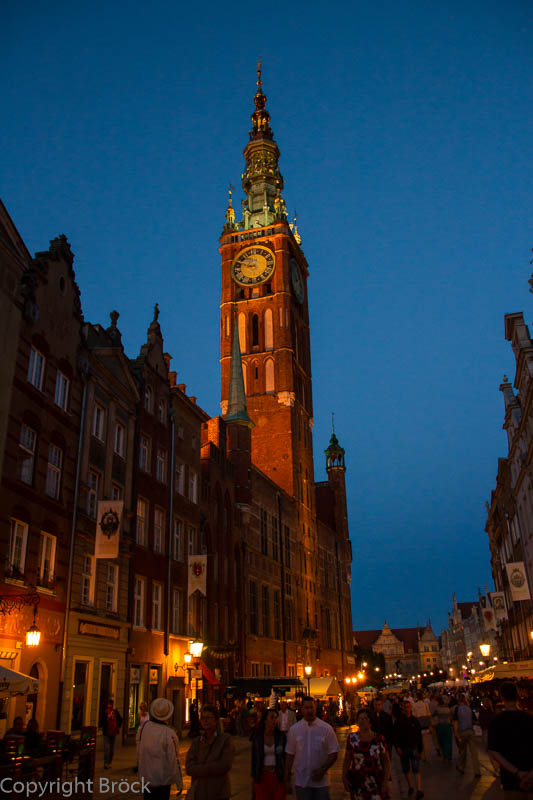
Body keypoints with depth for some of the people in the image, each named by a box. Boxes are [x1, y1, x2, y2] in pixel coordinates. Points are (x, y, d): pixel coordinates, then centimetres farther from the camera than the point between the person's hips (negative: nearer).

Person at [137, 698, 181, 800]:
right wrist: (179, 784, -6)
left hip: (146, 777, 4)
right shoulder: (169, 734, -22)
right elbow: (174, 761, -16)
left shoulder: (143, 726, -11)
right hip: (162, 780, -4)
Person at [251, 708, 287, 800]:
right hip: (263, 776, 0)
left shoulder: (281, 736, -3)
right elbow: (254, 759, 4)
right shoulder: (257, 737, -2)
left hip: (279, 776, 0)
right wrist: (255, 779, 4)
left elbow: (286, 757, 2)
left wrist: (287, 776, 0)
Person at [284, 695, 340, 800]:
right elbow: (290, 755, 3)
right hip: (301, 782, 1)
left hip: (321, 782, -1)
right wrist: (287, 778, 2)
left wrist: (322, 770, -12)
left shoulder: (326, 728, -3)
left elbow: (333, 753, -1)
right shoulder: (294, 729, 0)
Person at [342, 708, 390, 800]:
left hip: (376, 782, -1)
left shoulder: (379, 739, -1)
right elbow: (347, 760, 8)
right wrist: (344, 778, 1)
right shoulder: (352, 738, 3)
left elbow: (386, 762, 3)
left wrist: (386, 780, -4)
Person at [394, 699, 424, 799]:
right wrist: (397, 747, -13)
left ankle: (419, 790, -14)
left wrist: (420, 749, 7)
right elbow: (396, 735, -2)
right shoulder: (399, 721, -2)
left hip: (414, 747, -1)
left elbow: (419, 736, 7)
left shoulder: (415, 720, 1)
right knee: (405, 769, 10)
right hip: (403, 748, 1)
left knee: (416, 769, -11)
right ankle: (410, 787, 27)